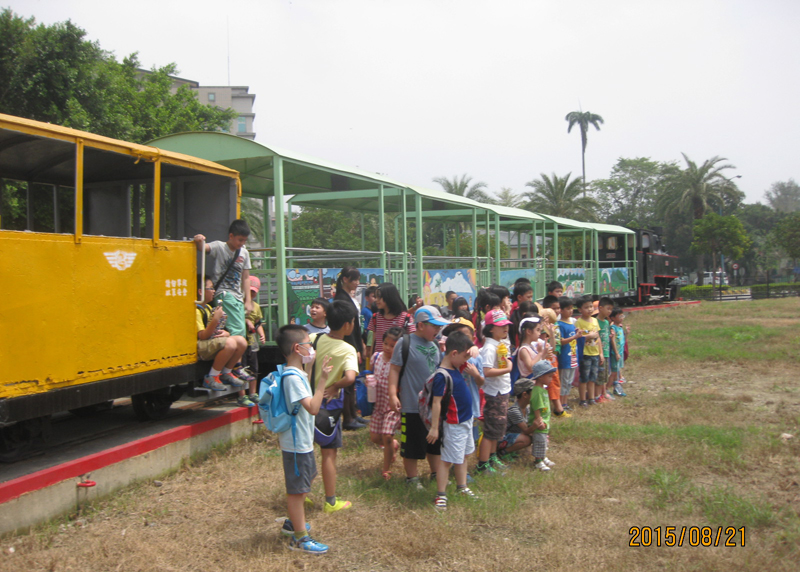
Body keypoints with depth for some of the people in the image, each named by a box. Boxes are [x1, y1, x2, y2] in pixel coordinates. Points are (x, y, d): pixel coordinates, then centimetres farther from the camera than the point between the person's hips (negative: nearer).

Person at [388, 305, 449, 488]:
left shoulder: (434, 346, 9)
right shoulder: (405, 343, -13)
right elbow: (395, 369, -14)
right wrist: (392, 394, -21)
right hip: (412, 405, -7)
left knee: (435, 442, 18)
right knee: (412, 444, 4)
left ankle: (436, 473, 34)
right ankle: (412, 477, 20)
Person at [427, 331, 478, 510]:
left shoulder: (455, 368, 3)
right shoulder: (442, 376, -24)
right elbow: (436, 403, -24)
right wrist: (434, 428, -24)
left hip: (465, 420, 10)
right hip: (454, 424, -10)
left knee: (463, 455, 20)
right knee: (448, 459, -2)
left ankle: (462, 487, 34)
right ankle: (441, 495, 6)